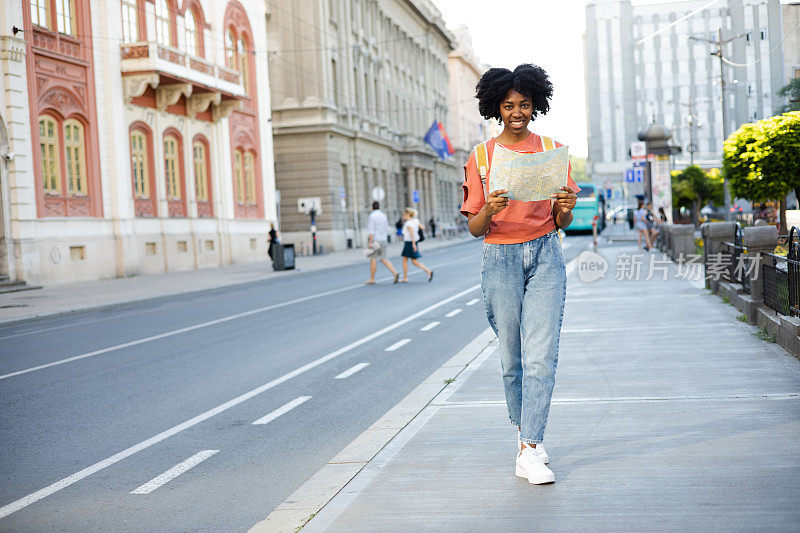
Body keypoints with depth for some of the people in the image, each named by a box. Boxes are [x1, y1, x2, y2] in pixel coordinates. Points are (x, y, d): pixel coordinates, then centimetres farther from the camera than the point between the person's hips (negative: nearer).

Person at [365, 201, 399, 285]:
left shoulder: (372, 216, -10)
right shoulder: (384, 216, 11)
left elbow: (371, 230, -17)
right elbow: (387, 229, 15)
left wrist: (370, 242, -18)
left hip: (375, 241, -6)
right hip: (383, 241, 6)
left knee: (373, 260, 2)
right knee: (383, 260, 10)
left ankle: (372, 279, 7)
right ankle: (395, 273, -7)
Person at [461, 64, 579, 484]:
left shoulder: (552, 151, 7)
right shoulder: (480, 157, 4)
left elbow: (561, 223, 9)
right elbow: (474, 228, 1)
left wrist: (566, 207, -14)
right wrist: (489, 211, -21)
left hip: (545, 257, 0)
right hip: (500, 259, 0)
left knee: (541, 355, -10)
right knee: (511, 358, 6)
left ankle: (530, 450, -9)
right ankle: (526, 431, 26)